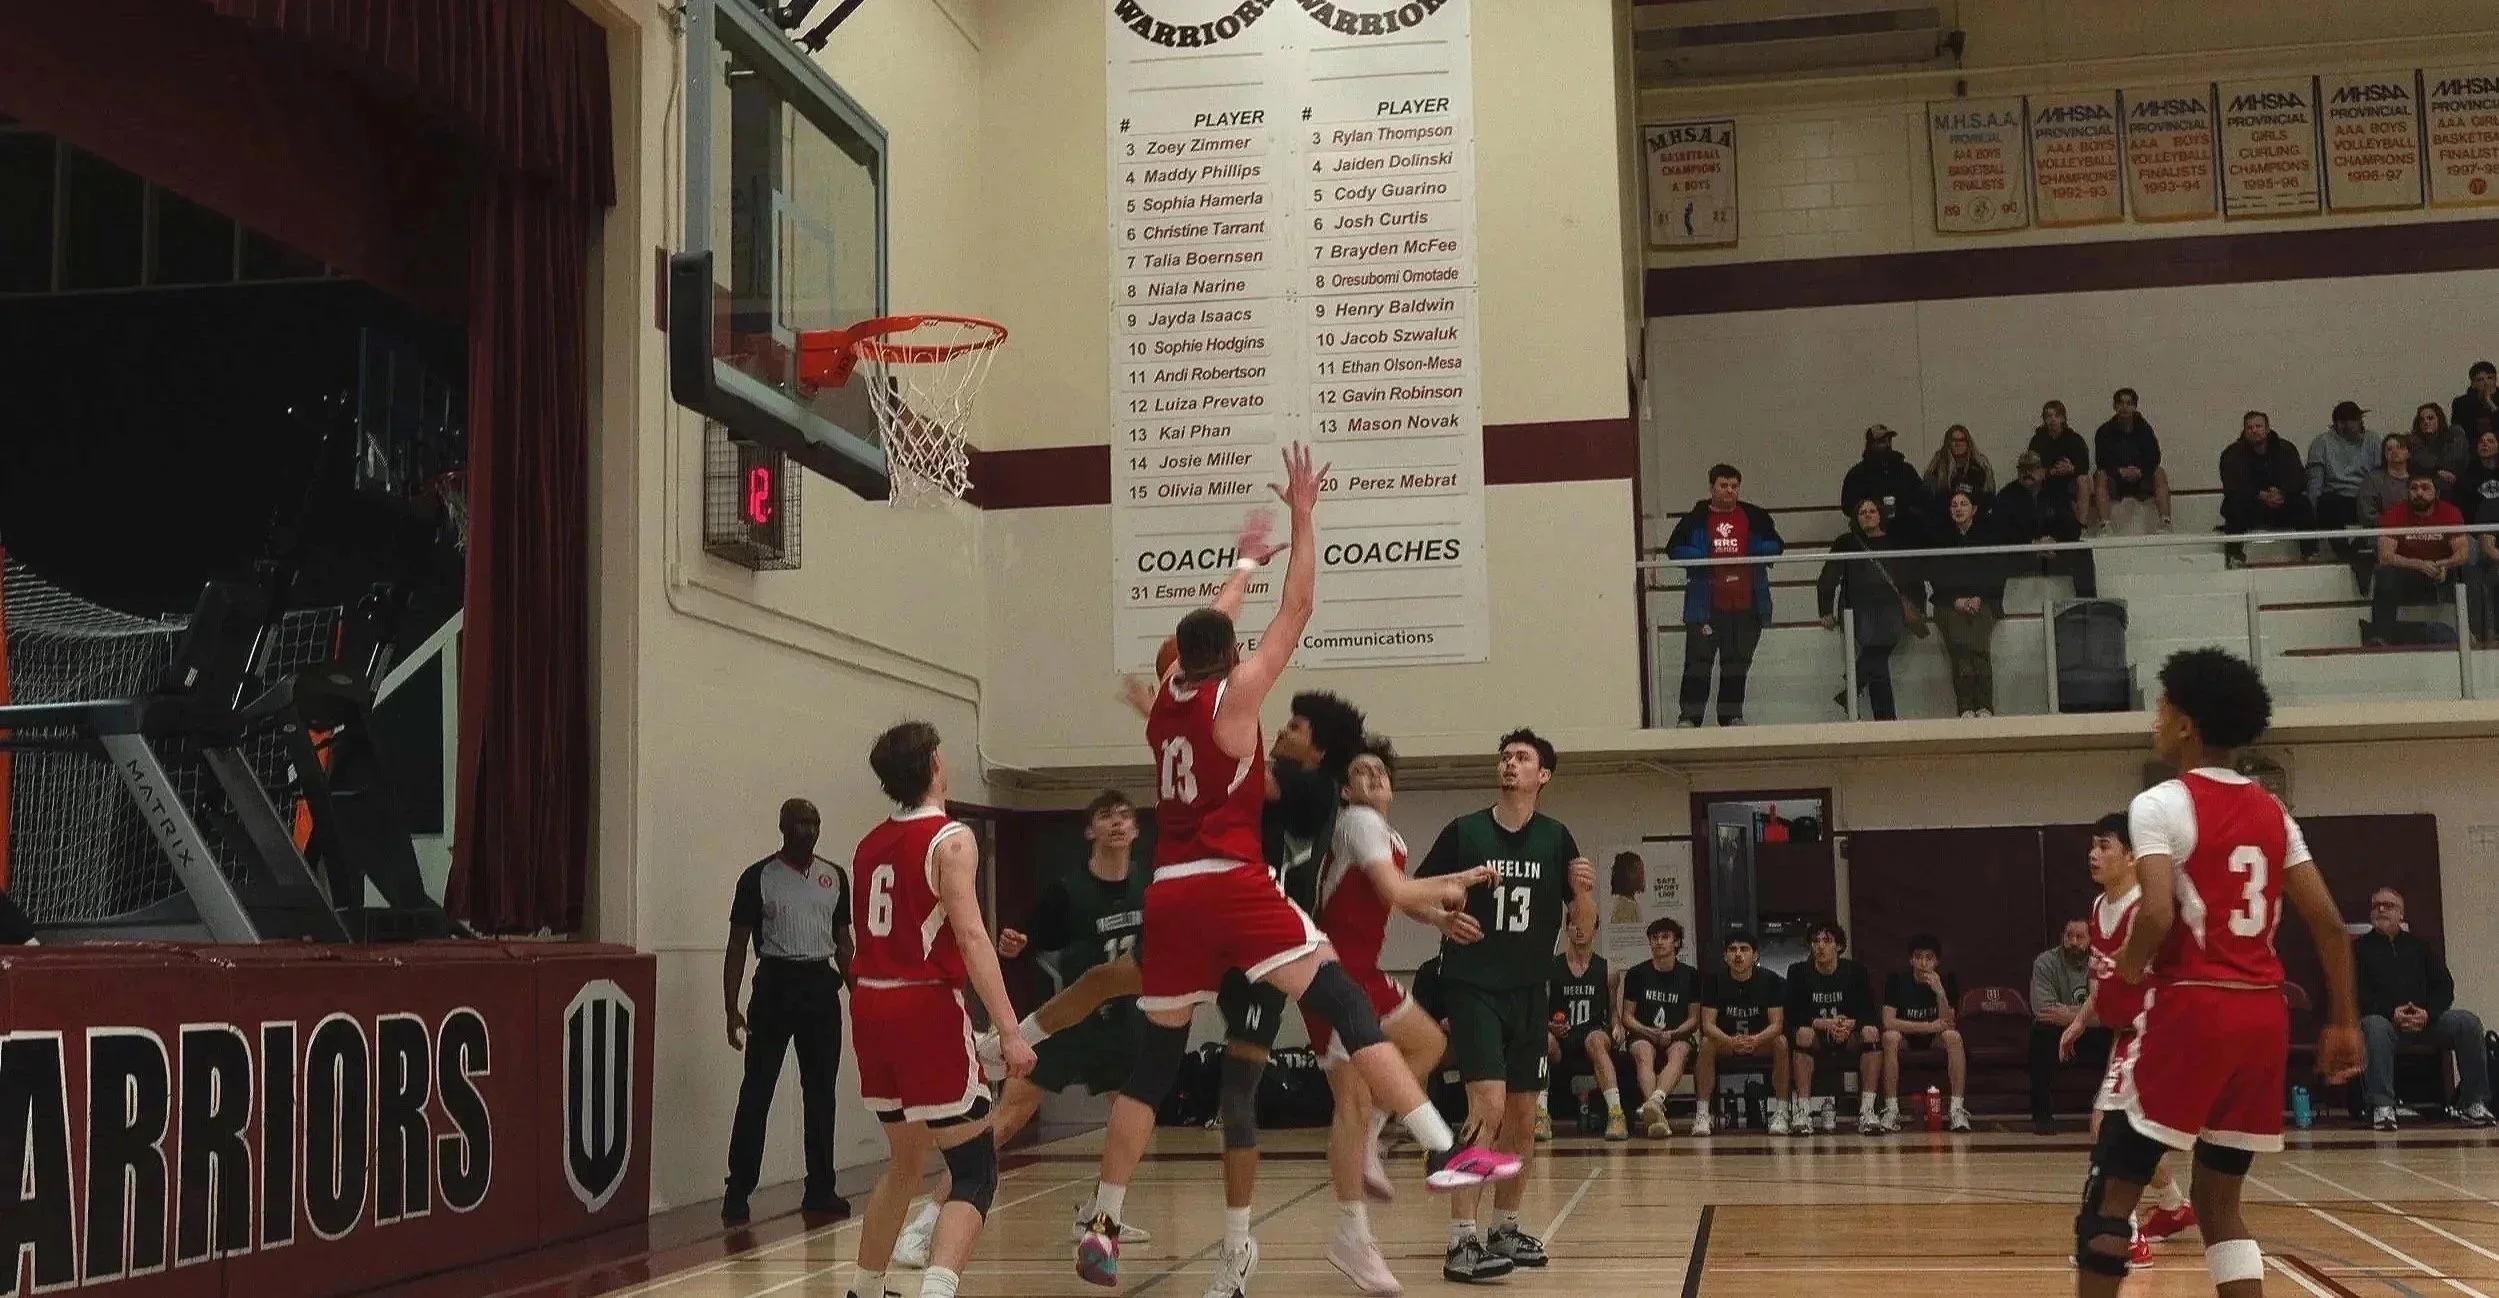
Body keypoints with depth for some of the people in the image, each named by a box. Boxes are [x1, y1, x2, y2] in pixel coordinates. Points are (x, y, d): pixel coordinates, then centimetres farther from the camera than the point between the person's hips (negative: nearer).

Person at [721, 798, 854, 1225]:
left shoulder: (835, 877, 10)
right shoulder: (758, 878, -3)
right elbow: (738, 945, -2)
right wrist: (731, 1009, -8)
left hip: (821, 985, 4)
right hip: (776, 985, -4)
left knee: (821, 1093, 7)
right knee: (756, 1092, -4)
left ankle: (820, 1190, 15)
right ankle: (737, 1193, 2)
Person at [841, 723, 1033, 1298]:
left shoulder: (870, 844, 13)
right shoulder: (951, 838, -9)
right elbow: (970, 936, -18)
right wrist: (1009, 1029, -22)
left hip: (871, 1004, 7)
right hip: (925, 1008, -7)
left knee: (905, 1160, 24)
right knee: (976, 1171, -4)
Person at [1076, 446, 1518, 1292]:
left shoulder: (1165, 699, 14)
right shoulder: (1234, 695, -1)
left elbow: (1206, 627, 32)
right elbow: (1297, 611, 3)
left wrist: (1247, 561, 44)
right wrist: (1302, 517, 9)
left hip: (1170, 894, 6)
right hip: (1232, 884, -6)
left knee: (1152, 1063, 12)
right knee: (1347, 1005, -8)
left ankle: (1102, 1229, 13)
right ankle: (1446, 1152, -18)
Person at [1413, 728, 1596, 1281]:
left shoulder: (1555, 838, 4)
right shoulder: (1464, 831, -3)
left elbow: (1583, 925, 7)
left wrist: (1585, 892, -13)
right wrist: (1443, 919, -13)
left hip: (1529, 991, 4)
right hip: (1472, 986, -4)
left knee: (1523, 1116, 10)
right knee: (1488, 1106, -17)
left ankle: (1505, 1229, 27)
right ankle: (1462, 1241, -14)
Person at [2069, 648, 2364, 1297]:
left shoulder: (2160, 804, -7)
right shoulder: (2271, 811, 13)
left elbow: (2158, 915, -20)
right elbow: (2328, 921, 10)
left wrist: (2130, 966, -1)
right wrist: (2344, 1020, 14)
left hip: (2193, 1009, -7)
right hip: (2263, 1013, 7)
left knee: (2111, 1192, 3)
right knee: (2218, 1200, 15)